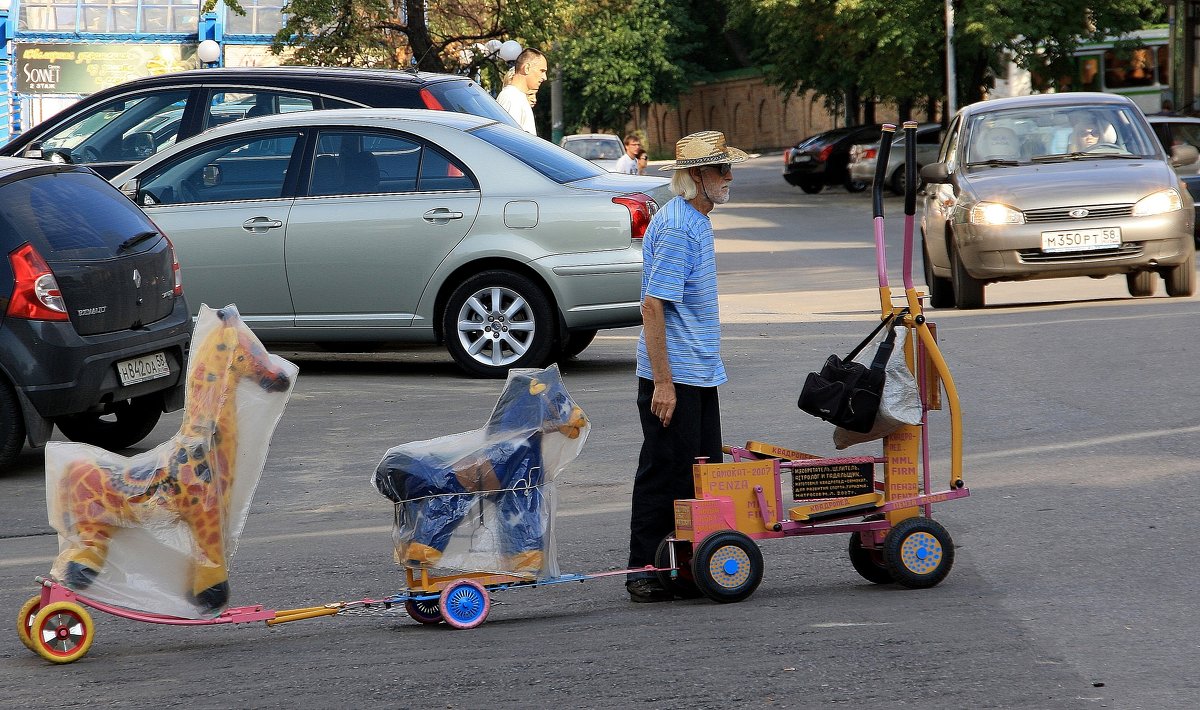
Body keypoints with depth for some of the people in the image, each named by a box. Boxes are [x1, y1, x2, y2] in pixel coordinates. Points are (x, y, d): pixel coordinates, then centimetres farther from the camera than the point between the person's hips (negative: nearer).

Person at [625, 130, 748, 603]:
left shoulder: (697, 222, 14)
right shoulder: (675, 228, -18)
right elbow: (652, 306, -22)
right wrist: (663, 382, -24)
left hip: (701, 374, 10)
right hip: (672, 375, -10)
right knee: (664, 475, -4)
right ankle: (644, 573, 2)